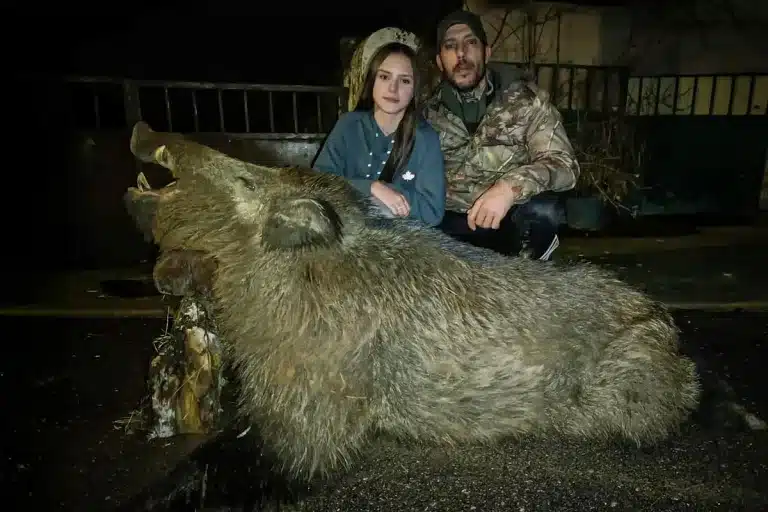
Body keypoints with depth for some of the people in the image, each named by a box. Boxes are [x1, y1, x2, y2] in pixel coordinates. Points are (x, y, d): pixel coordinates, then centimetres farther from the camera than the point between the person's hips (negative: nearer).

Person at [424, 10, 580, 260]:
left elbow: (564, 164, -15)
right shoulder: (430, 112, 2)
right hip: (455, 223, 3)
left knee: (541, 210, -33)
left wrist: (510, 187, -34)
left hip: (513, 217, -3)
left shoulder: (524, 97, -7)